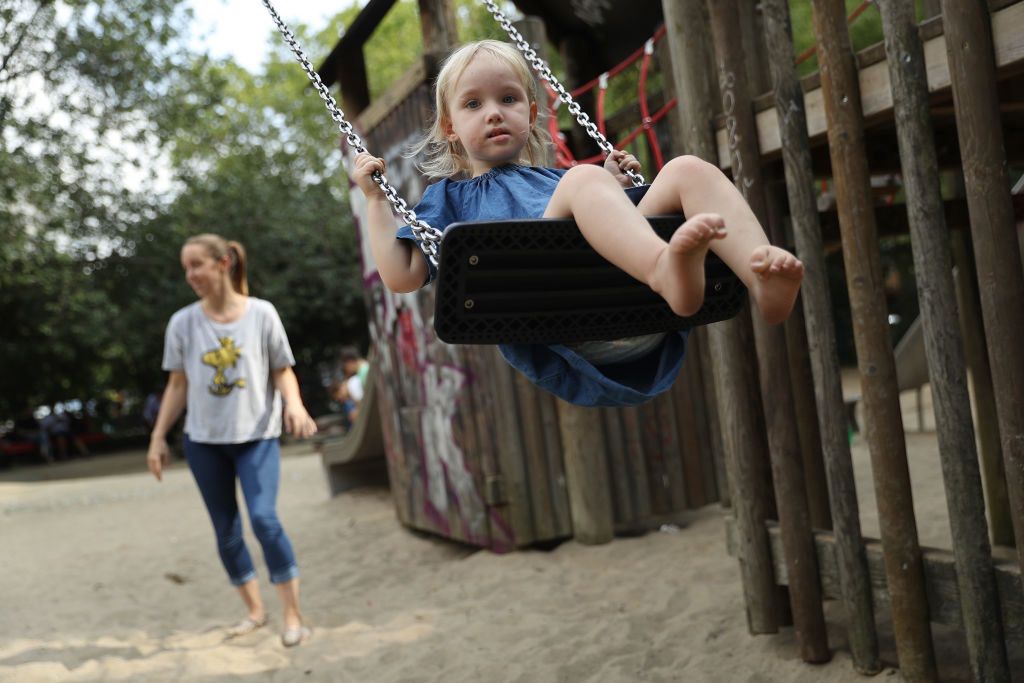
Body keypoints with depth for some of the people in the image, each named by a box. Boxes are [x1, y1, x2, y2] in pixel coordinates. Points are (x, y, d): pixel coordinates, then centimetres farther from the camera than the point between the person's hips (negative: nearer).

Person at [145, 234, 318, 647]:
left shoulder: (261, 313, -6)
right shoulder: (182, 322, -1)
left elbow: (283, 371, 1)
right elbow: (177, 386, 7)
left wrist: (295, 405, -18)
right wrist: (158, 437, 4)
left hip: (257, 435, -3)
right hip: (203, 440, 3)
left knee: (264, 518, -18)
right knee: (226, 531, 7)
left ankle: (293, 616, -7)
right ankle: (254, 610, 24)